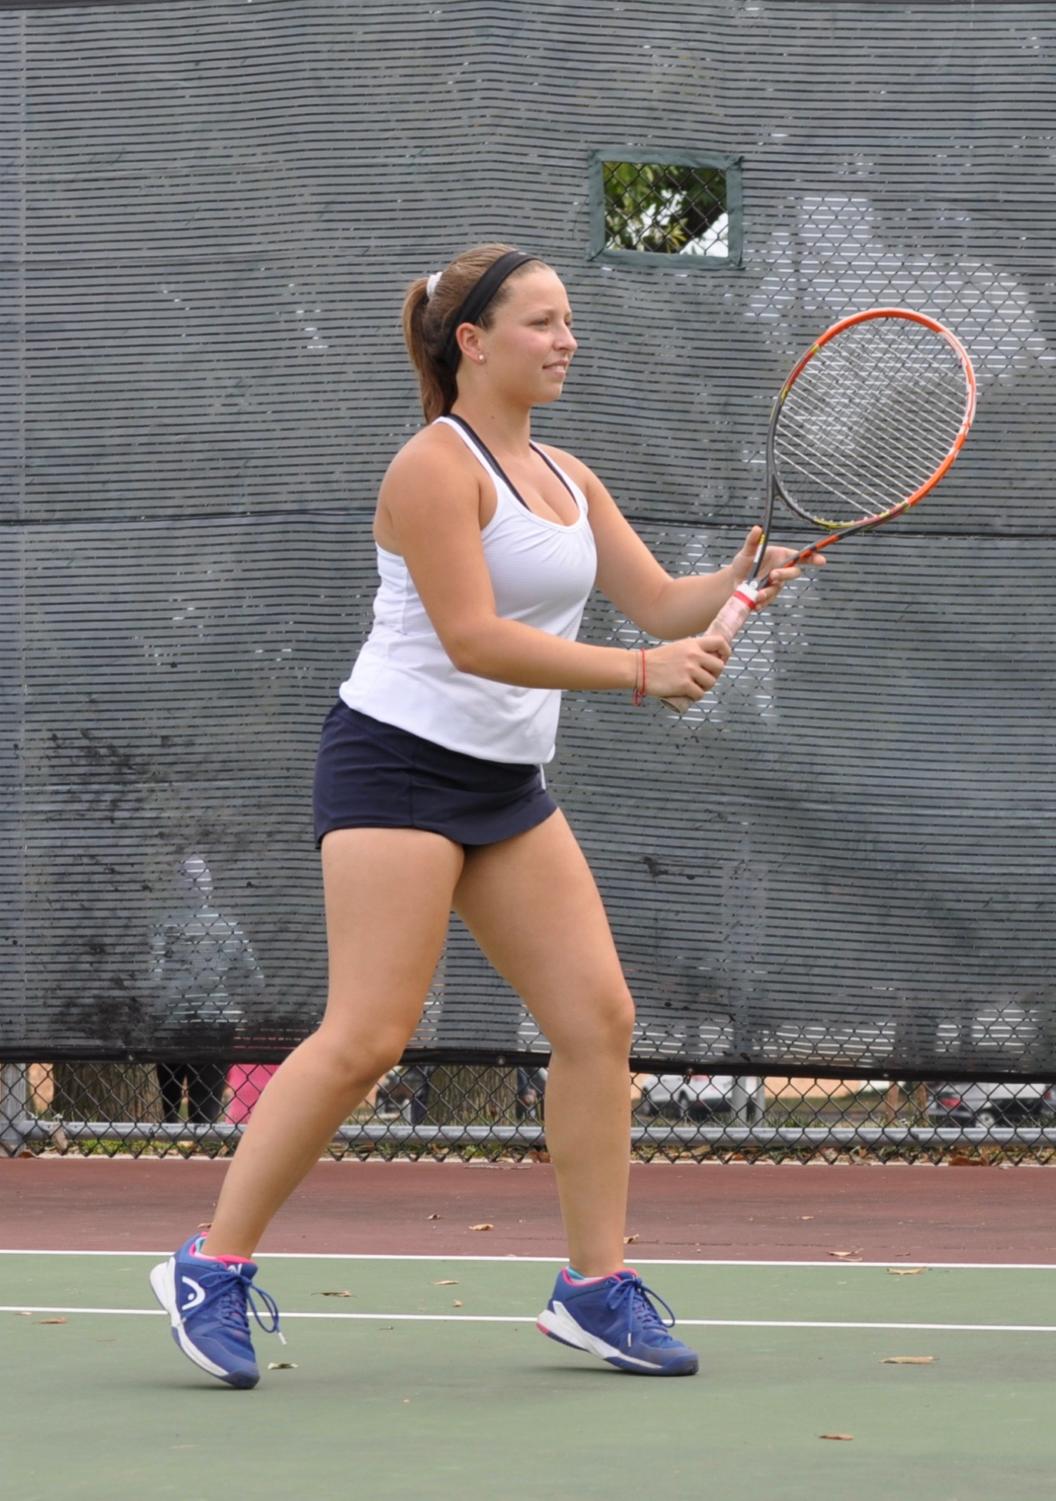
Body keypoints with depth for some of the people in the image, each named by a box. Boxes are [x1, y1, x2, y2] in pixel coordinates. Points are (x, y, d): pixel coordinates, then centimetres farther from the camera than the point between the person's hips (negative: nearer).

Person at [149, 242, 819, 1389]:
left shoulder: (567, 479, 14)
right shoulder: (436, 466, -12)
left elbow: (662, 603, 13)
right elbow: (472, 638, -20)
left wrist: (736, 582, -9)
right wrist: (639, 672, -26)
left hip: (508, 785, 8)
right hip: (400, 764, -8)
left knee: (597, 1018, 0)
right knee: (365, 1038, -14)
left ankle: (596, 1287, 7)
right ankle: (212, 1269, -4)